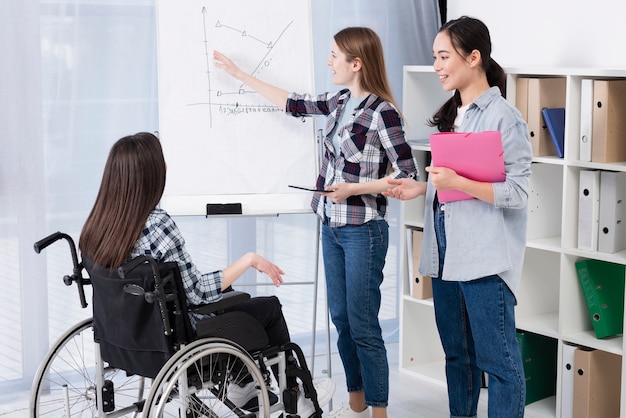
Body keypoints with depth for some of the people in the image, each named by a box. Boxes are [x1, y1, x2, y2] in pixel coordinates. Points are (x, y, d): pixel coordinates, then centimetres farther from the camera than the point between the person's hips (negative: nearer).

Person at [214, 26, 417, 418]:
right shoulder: (339, 102, 7)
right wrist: (240, 74, 25)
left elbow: (407, 173, -15)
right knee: (341, 319, 13)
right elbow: (294, 103, 20)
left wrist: (354, 188, -18)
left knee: (363, 326, -3)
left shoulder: (382, 111, -15)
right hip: (332, 226, 8)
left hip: (363, 231, -8)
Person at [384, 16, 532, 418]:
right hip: (446, 252, 8)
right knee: (457, 353, 17)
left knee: (497, 360, -2)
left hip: (485, 258, -8)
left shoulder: (504, 117, -10)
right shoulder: (450, 115, 15)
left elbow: (517, 193, -15)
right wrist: (421, 187, 5)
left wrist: (457, 183, -23)